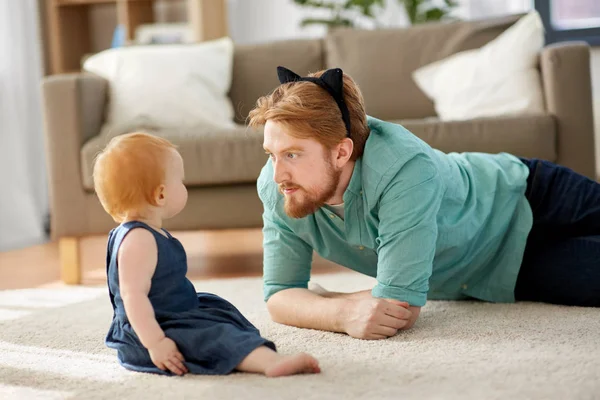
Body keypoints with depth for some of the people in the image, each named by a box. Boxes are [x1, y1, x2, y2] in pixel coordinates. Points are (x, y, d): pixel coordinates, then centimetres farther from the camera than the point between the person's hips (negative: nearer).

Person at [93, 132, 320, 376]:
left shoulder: (152, 234, 13)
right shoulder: (138, 239, -23)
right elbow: (133, 295, -30)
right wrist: (155, 343, -34)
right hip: (149, 332, -12)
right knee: (214, 337, -27)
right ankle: (270, 361, -44)